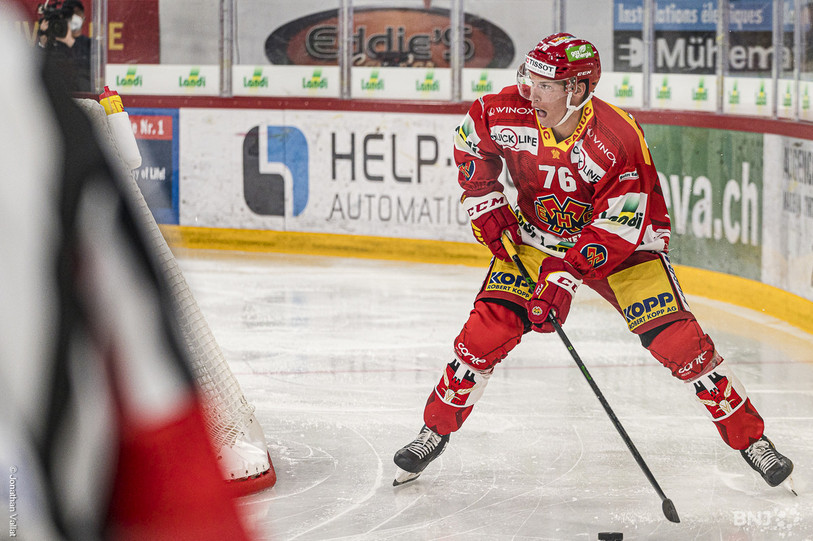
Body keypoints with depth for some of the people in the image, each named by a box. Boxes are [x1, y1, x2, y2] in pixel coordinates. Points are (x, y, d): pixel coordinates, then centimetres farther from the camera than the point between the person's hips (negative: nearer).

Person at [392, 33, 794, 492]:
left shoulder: (619, 141, -32)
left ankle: (750, 438, -2)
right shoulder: (507, 114, -19)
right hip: (535, 239, 3)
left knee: (676, 339, -15)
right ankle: (436, 429, 7)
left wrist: (564, 281, -35)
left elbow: (616, 231, -29)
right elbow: (471, 143, 5)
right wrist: (485, 203, -3)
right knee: (489, 328, -12)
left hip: (622, 244, -3)